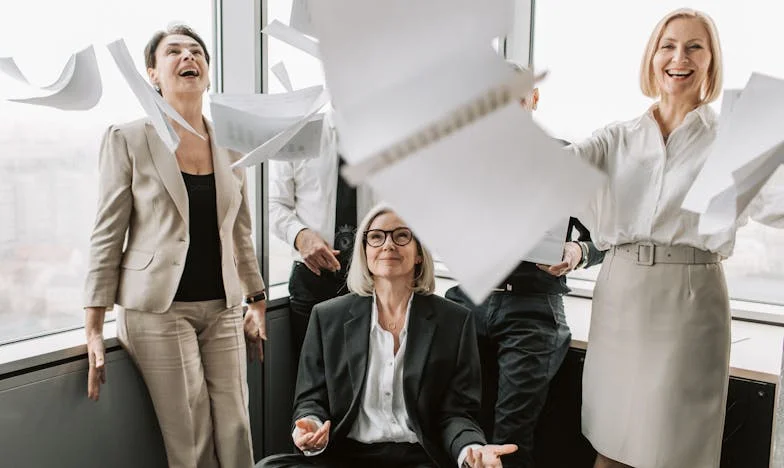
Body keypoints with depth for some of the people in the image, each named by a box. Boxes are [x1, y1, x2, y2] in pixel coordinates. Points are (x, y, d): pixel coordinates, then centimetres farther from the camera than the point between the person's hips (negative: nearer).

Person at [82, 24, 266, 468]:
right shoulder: (127, 139, -3)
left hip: (223, 308, 4)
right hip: (159, 310, -4)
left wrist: (258, 305, 17)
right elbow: (107, 237, -4)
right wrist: (94, 331, -7)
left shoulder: (231, 146, 9)